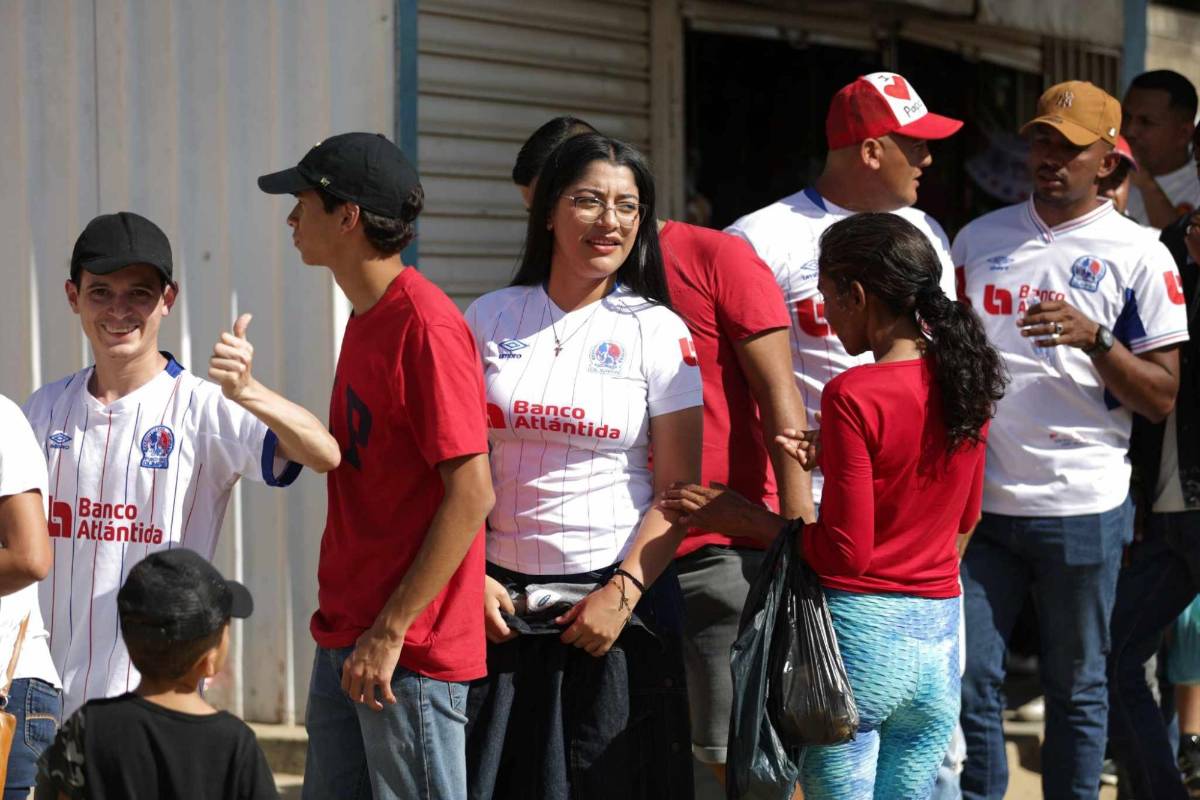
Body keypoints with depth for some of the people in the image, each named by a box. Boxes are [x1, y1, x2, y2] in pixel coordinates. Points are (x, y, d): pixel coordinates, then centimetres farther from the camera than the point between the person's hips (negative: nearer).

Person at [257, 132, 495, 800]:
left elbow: (472, 495, -20)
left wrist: (390, 631, -20)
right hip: (344, 635, 9)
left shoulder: (427, 324, -16)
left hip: (411, 649, -9)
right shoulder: (366, 319, 14)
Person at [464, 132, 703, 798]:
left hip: (618, 597, -2)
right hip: (503, 601, 2)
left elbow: (679, 490, -3)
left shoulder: (657, 332, 0)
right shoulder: (489, 319, 6)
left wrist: (622, 594, -12)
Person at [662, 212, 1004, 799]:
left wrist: (738, 517, -5)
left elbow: (845, 551, -16)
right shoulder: (964, 379, 4)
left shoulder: (853, 395, -16)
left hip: (858, 626, -6)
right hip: (940, 633, 6)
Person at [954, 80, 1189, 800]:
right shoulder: (980, 239, 10)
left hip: (1083, 505, -3)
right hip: (978, 498, 3)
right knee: (969, 681, 1)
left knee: (1077, 687, 6)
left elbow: (1162, 398, -4)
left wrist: (1094, 339, -19)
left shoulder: (1138, 255, -1)